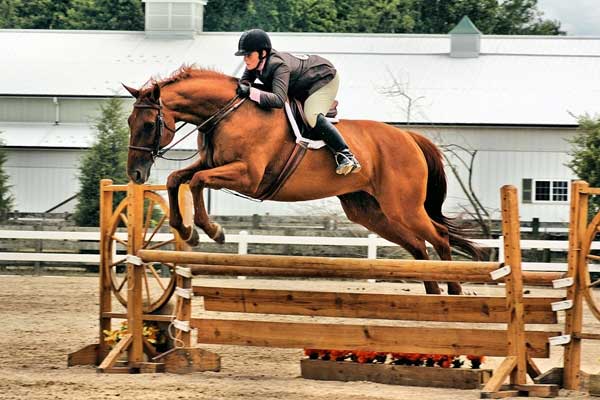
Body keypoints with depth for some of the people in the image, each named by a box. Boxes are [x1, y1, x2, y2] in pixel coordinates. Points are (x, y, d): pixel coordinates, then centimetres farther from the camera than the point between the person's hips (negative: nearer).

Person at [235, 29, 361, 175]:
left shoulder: (279, 65, -39)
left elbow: (278, 100, -49)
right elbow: (245, 80, -4)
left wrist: (251, 92, -55)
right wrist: (243, 87, -29)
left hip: (324, 79, -10)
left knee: (312, 116, -30)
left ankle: (345, 154, -30)